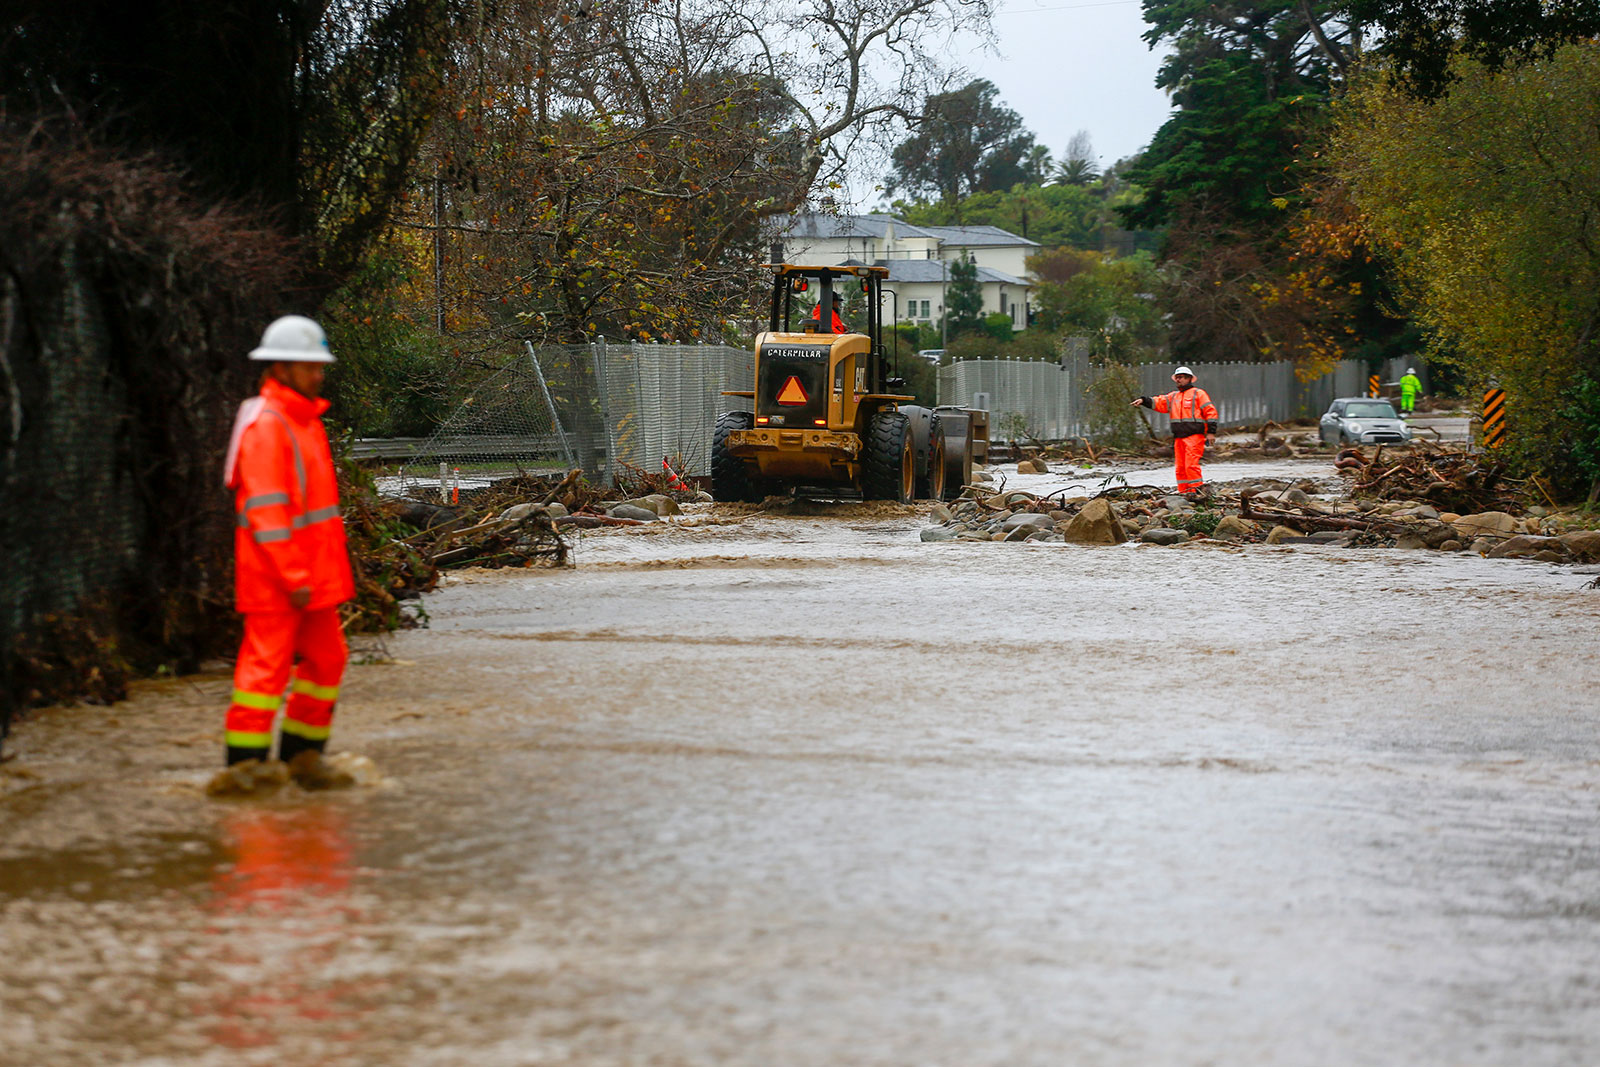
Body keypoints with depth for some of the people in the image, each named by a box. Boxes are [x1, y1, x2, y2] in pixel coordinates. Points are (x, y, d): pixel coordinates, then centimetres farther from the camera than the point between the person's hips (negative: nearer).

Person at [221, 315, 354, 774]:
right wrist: (293, 576, -23)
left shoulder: (305, 420, 16)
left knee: (325, 657, 13)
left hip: (312, 570, 10)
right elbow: (265, 509, -21)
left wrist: (327, 570, 19)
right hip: (275, 573, -10)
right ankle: (245, 763, -3)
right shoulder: (266, 425, -15)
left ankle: (299, 754, 22)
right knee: (268, 660, -7)